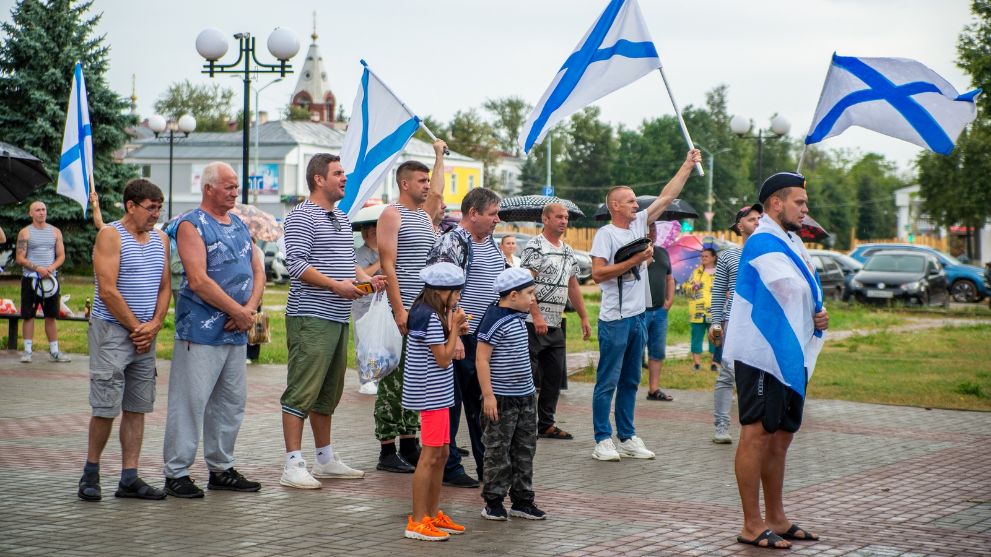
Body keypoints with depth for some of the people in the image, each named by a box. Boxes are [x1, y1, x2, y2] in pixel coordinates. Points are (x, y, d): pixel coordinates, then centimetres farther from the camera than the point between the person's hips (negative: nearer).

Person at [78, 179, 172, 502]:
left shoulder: (161, 239, 13)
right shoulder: (110, 236, -7)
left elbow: (164, 288, 13)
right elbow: (108, 291, -14)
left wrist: (154, 324, -3)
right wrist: (136, 327, -11)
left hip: (145, 335, 6)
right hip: (111, 331, -6)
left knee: (137, 408, 5)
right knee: (106, 408, -5)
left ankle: (129, 479, 9)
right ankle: (90, 473, 11)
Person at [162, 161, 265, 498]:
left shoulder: (239, 226, 17)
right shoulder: (191, 225, -8)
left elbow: (258, 271, 14)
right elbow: (198, 281, -17)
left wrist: (250, 309, -4)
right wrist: (238, 311, -14)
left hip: (236, 332, 8)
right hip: (200, 330, -8)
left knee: (232, 403, 12)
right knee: (190, 401, -5)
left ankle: (221, 469, 23)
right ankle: (176, 473, 2)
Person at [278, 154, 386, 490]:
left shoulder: (342, 218, 20)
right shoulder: (302, 217, -8)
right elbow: (296, 264, -16)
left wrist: (366, 278, 7)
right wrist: (336, 285, -21)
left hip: (338, 319, 9)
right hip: (311, 317, -9)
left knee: (328, 393, 16)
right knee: (302, 391, -9)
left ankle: (325, 459, 25)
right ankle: (293, 466, -8)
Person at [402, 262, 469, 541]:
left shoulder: (426, 313, 12)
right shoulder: (430, 317, -19)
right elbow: (443, 359, -18)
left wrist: (453, 330, 6)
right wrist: (454, 327, -11)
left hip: (437, 395, 10)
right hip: (431, 395, -10)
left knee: (441, 454, 16)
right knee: (430, 456, -6)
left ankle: (433, 514, 25)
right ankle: (417, 522, -2)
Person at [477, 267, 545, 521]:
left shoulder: (518, 319, 11)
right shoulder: (495, 320, -17)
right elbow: (482, 359, -18)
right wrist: (488, 395, -21)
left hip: (526, 395, 9)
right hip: (501, 398, -9)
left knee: (525, 450, 12)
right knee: (498, 452, 0)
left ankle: (522, 500, 20)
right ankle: (493, 501, 10)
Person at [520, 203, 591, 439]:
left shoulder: (568, 251, 17)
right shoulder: (535, 246, -8)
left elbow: (573, 287, 23)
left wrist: (584, 317, 18)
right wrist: (536, 315, -23)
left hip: (555, 324, 8)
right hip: (533, 322, -8)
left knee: (555, 375, 10)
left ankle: (546, 424, 17)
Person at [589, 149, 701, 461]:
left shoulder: (639, 224, 12)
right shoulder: (606, 234, -9)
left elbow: (666, 197, 15)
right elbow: (597, 273, -17)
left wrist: (688, 166, 14)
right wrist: (633, 261, -17)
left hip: (638, 317, 8)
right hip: (614, 319, -8)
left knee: (630, 381, 12)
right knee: (608, 381, -3)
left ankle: (627, 437, 19)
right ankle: (603, 440, 1)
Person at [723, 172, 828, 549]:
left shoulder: (790, 243, 19)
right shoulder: (763, 242, -13)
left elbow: (806, 298, 23)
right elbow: (792, 288, -24)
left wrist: (818, 317, 2)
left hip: (790, 357, 10)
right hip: (762, 355, -10)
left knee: (780, 437, 14)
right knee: (757, 435, -7)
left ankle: (776, 518, 23)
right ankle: (752, 526, -3)